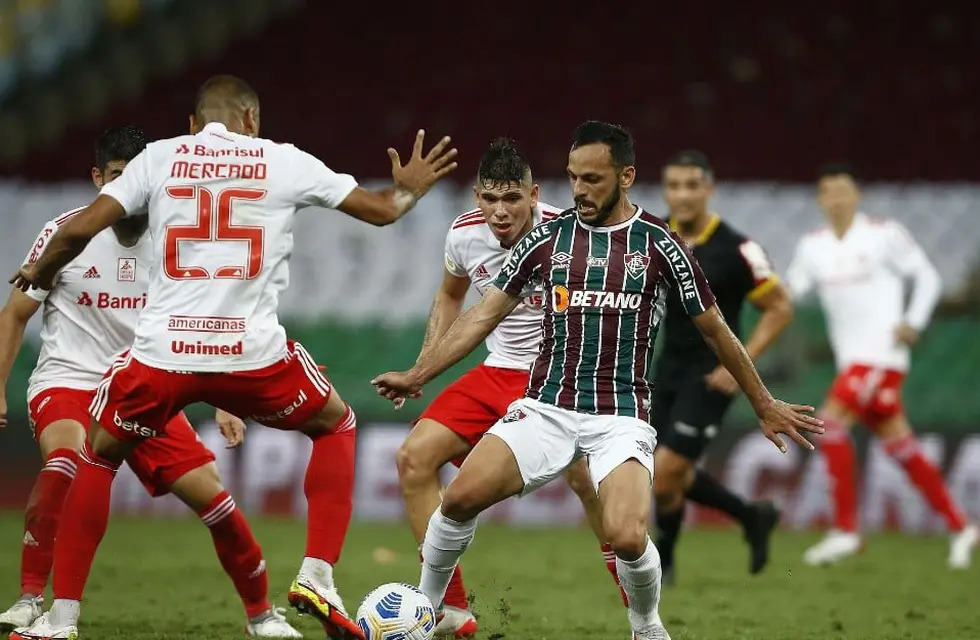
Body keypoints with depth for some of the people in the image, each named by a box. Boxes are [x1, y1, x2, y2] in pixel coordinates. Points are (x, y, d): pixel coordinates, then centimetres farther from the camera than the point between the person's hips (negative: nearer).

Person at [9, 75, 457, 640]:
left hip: (162, 353, 1)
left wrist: (41, 271, 25)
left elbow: (80, 229, 4)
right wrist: (409, 190, 41)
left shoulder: (160, 157, 9)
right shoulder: (283, 162, 9)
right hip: (253, 354, 0)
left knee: (100, 456, 24)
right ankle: (318, 577, 14)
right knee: (336, 425, 27)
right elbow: (381, 210, 18)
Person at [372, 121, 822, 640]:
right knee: (461, 496, -18)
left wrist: (765, 407, 15)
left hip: (621, 416, -2)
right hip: (546, 408, 3)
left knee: (627, 538, -25)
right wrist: (416, 376, 5)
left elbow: (715, 330, 10)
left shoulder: (658, 244, 0)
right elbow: (484, 315, 11)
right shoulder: (548, 238, 7)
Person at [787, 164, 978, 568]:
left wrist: (913, 323, -9)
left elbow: (927, 277, 2)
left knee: (831, 423, -18)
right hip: (850, 357, 6)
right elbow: (788, 292, 9)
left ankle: (845, 530, -15)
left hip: (881, 353, -6)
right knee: (899, 445, 7)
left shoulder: (885, 235, -3)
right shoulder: (813, 246, 12)